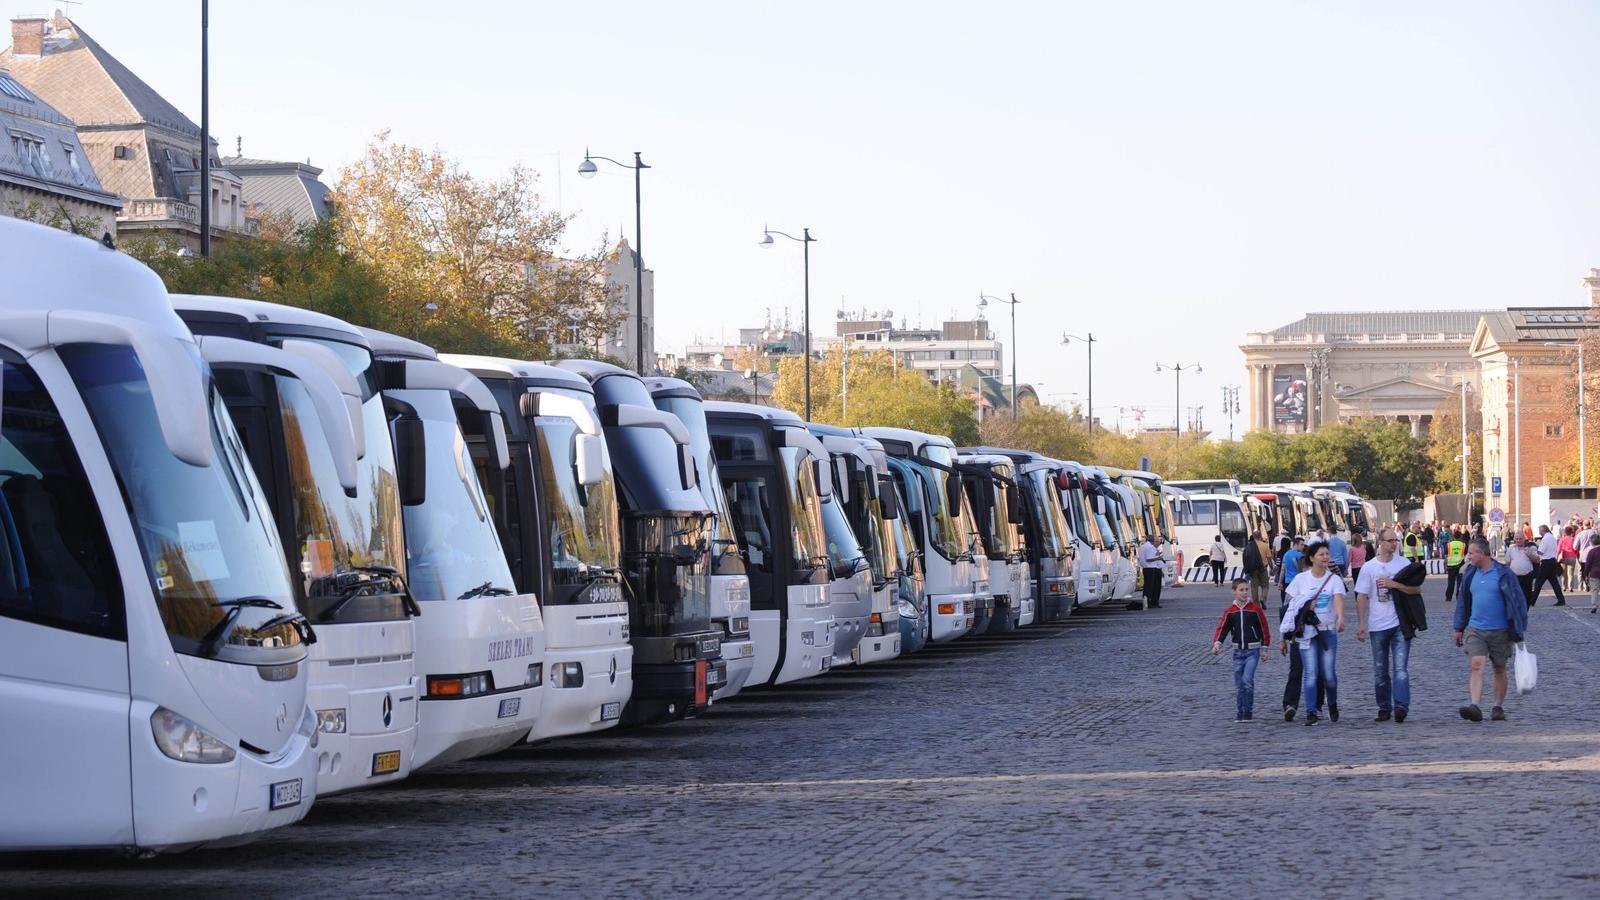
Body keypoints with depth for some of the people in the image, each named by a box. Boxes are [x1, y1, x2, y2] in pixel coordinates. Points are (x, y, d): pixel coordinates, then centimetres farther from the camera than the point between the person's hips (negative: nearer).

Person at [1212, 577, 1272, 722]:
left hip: (1253, 650, -3)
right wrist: (1217, 643, -20)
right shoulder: (1230, 611, 2)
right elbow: (1222, 628, -3)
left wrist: (1264, 649, 3)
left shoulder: (1255, 608, -4)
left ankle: (1248, 712, -6)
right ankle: (1239, 714, 14)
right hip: (1238, 651, 3)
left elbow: (1264, 628, 2)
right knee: (1238, 684, 6)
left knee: (1247, 679, -16)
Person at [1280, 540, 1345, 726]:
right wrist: (1289, 629, 5)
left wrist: (1340, 617, -38)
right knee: (1310, 674, -5)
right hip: (1306, 632, 0)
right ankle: (1311, 712, 0)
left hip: (1328, 630, 0)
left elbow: (1338, 599, -19)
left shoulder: (1334, 579, -1)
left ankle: (1332, 704, 26)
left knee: (1329, 674, -2)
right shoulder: (1301, 579, 2)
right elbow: (1290, 604, 8)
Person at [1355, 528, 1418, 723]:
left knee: (1400, 668, -13)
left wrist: (1394, 584, -13)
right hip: (1378, 625, 1)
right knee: (1380, 670, 8)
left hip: (1400, 623, -1)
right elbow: (1362, 597, 3)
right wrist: (1361, 624, -3)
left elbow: (1417, 589, 0)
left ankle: (1401, 705, -20)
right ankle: (1384, 708, 17)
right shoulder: (1369, 568, 3)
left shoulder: (1404, 564, 4)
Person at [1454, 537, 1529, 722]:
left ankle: (1498, 707, 21)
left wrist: (1519, 629, -7)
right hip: (1475, 629, 3)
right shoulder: (1471, 574, 6)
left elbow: (1518, 601, -5)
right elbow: (1463, 601, 17)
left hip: (1499, 631, -3)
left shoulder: (1503, 574, -9)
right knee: (1475, 666, -12)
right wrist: (1459, 628, 18)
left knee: (1499, 669, 9)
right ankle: (1474, 706, -22)